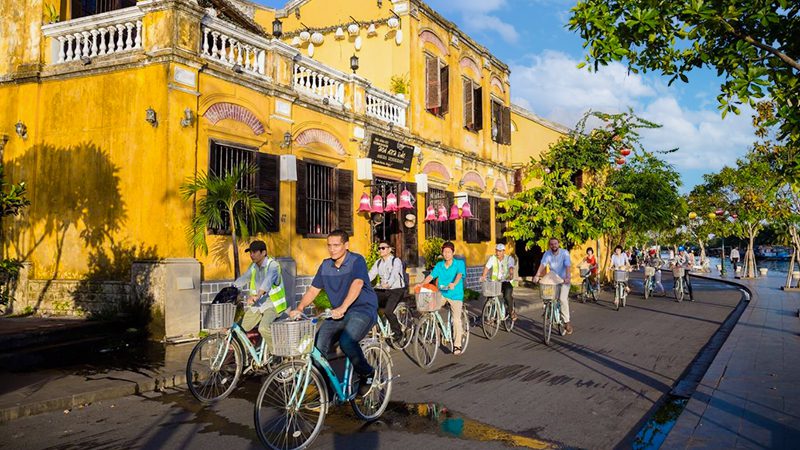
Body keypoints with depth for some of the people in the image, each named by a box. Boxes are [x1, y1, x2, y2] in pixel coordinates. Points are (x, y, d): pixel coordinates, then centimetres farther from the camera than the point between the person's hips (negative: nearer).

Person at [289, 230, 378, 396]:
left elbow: (357, 284, -27)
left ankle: (367, 374, -4)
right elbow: (313, 290, 9)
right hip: (337, 313, 6)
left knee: (346, 341, -31)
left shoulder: (357, 261, -10)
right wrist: (299, 309, -8)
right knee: (317, 346, -12)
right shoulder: (325, 266, 9)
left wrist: (342, 308, -41)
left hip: (363, 309, -6)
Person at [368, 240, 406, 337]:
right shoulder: (378, 262, 13)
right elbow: (371, 274, 0)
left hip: (396, 290, -6)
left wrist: (388, 284, -44)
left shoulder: (396, 261, -7)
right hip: (383, 290, 6)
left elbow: (394, 275, -24)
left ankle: (397, 332, -5)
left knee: (387, 311, -25)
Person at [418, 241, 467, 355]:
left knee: (456, 319, -8)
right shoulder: (439, 265, 8)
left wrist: (454, 284, -42)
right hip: (441, 294, 3)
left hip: (455, 295, -3)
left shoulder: (459, 263, -4)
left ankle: (457, 345, 6)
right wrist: (421, 284, -15)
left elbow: (459, 275, -21)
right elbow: (431, 276, 2)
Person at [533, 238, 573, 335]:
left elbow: (568, 266, -26)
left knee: (563, 299, -19)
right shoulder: (547, 254, -5)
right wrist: (537, 275, -34)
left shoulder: (564, 253, -14)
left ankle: (567, 322, -11)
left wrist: (567, 277, -43)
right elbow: (542, 265, -18)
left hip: (564, 280, -3)